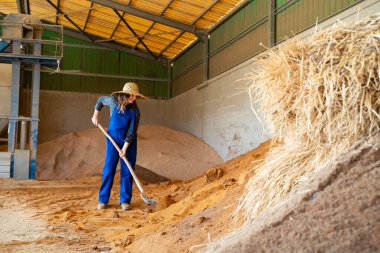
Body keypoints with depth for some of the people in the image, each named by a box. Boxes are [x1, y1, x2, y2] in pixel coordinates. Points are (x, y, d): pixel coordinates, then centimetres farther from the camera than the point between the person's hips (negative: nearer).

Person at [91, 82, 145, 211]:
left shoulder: (135, 111, -13)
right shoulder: (113, 100, -10)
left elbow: (132, 131, -13)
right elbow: (100, 100, 12)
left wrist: (125, 148, -16)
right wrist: (95, 116, 12)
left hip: (129, 142, 0)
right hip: (113, 139, 0)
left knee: (127, 170, 0)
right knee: (108, 169, -1)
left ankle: (125, 201, 8)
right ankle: (103, 200, 7)